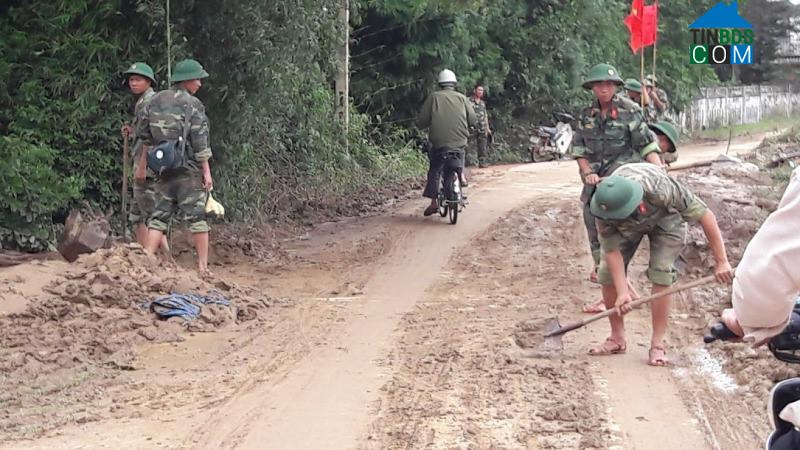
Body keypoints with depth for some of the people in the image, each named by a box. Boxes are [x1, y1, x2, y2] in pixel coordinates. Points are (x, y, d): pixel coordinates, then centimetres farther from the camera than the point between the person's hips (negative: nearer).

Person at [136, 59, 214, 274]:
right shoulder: (192, 104, -9)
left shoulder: (155, 101, 8)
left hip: (164, 168, 5)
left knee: (160, 214, 10)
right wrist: (206, 171, -9)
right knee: (197, 215, 0)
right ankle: (203, 265, 1)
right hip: (189, 169, -5)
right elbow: (200, 141, -12)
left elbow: (141, 131, 11)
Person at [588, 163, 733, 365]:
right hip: (627, 226, 2)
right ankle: (617, 339, 6)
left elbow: (705, 215, -35)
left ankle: (657, 345, -10)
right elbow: (611, 250, -26)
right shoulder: (605, 206, -36)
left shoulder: (661, 189, -45)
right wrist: (622, 292, -32)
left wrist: (722, 262, -32)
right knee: (607, 272, -10)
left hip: (666, 218, -2)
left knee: (661, 273, -19)